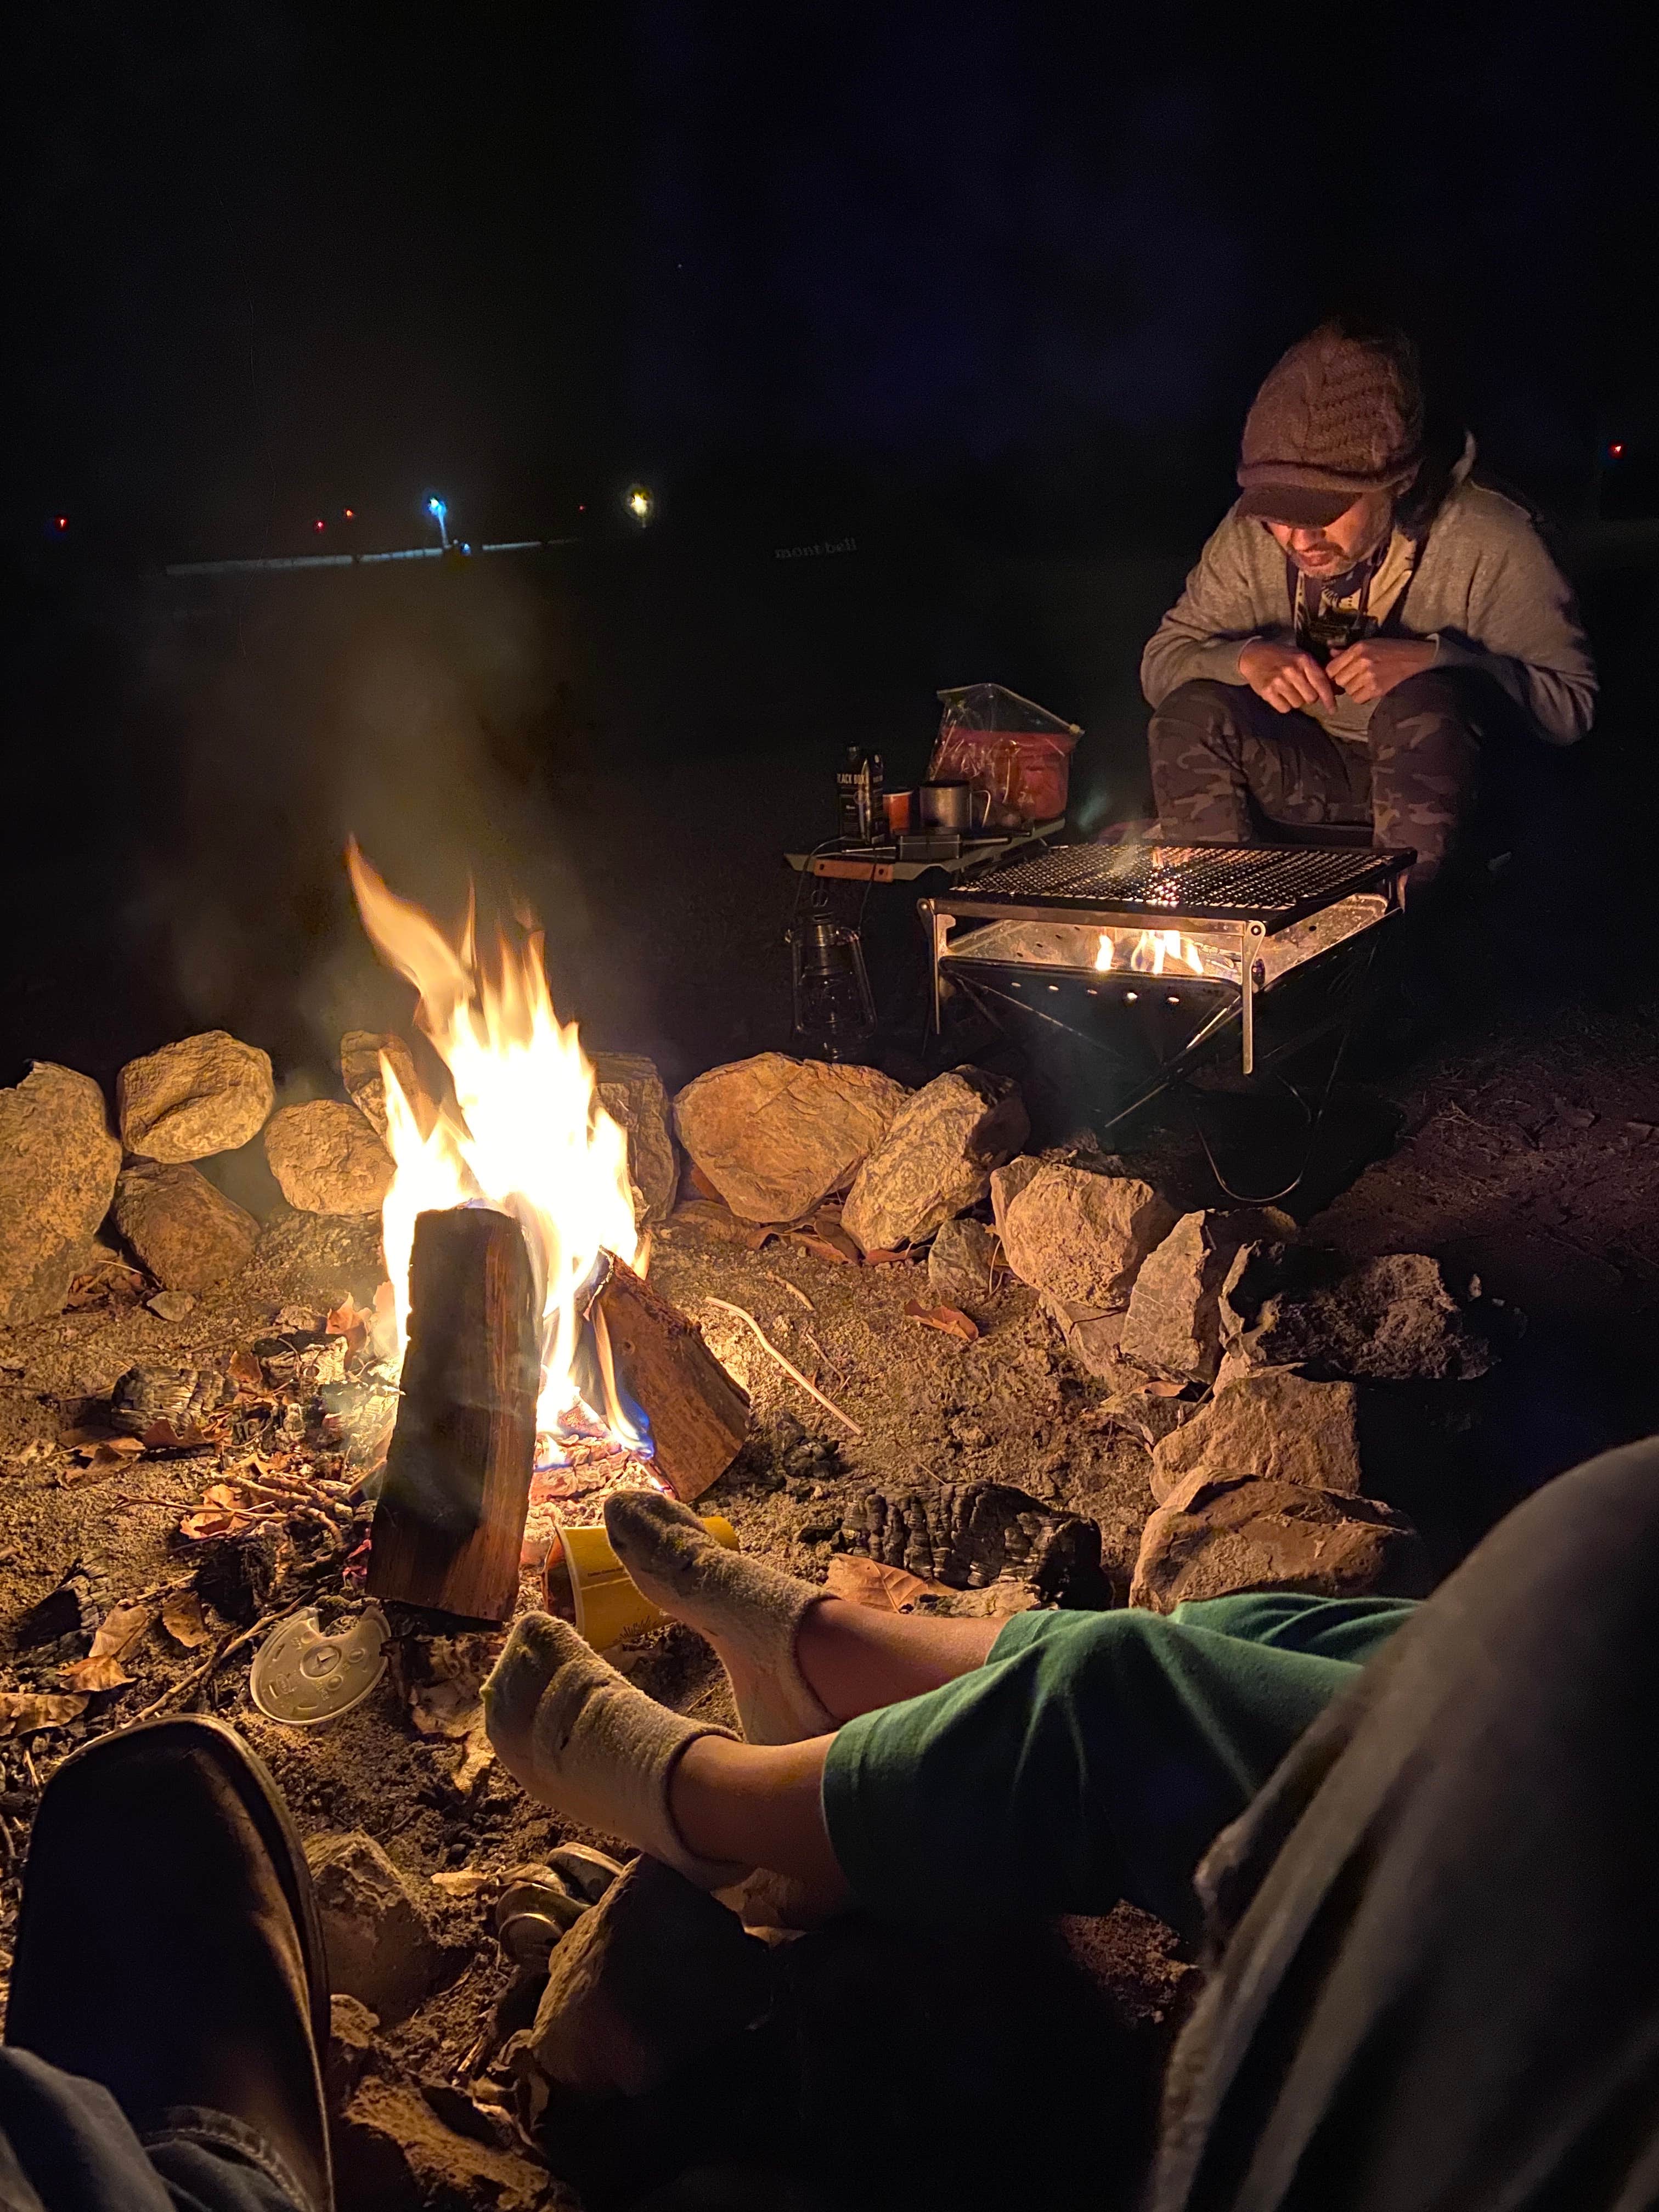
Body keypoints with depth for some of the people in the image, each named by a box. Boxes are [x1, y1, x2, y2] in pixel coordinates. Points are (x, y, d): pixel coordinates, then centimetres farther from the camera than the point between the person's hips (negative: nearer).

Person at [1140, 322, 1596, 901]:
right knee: (1192, 711, -22)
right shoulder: (1252, 534, -8)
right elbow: (1160, 661, -4)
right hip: (1309, 776, 4)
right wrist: (1245, 657, -24)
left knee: (1423, 707, -36)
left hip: (1450, 782, -3)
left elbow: (1573, 700, -17)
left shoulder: (1487, 543, -19)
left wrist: (1436, 663, -31)